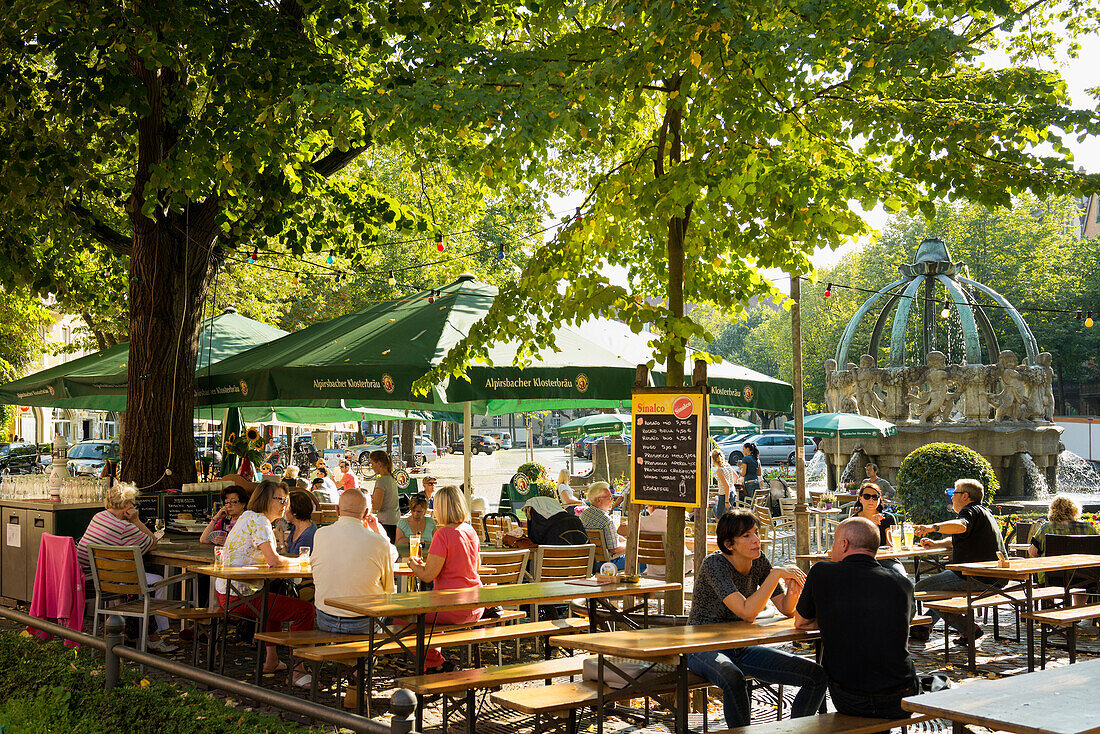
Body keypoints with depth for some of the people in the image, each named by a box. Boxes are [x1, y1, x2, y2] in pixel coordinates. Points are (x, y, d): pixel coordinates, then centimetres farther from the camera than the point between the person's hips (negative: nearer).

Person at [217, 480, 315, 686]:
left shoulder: (247, 516, 17)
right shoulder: (259, 521, -15)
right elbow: (273, 560, -24)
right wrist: (299, 561, -6)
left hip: (225, 591, 11)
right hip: (240, 596, -11)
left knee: (274, 599, 39)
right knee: (305, 610, -15)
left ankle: (271, 661, 39)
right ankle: (298, 672, -12)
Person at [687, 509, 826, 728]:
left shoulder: (758, 562, -1)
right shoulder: (715, 564, -20)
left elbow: (786, 609, 2)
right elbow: (748, 613, -31)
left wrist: (794, 589, -19)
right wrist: (776, 574, -29)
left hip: (742, 649, 7)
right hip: (704, 650, -7)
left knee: (817, 675, -8)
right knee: (734, 679, -42)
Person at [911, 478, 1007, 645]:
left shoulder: (970, 511, -9)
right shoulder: (984, 513, 25)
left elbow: (961, 526, -35)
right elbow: (956, 540, 30)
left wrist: (933, 527, -47)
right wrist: (935, 543, 14)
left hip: (975, 579, -11)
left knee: (921, 587, -7)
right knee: (941, 579, 33)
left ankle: (967, 628, -7)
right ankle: (923, 628, 34)